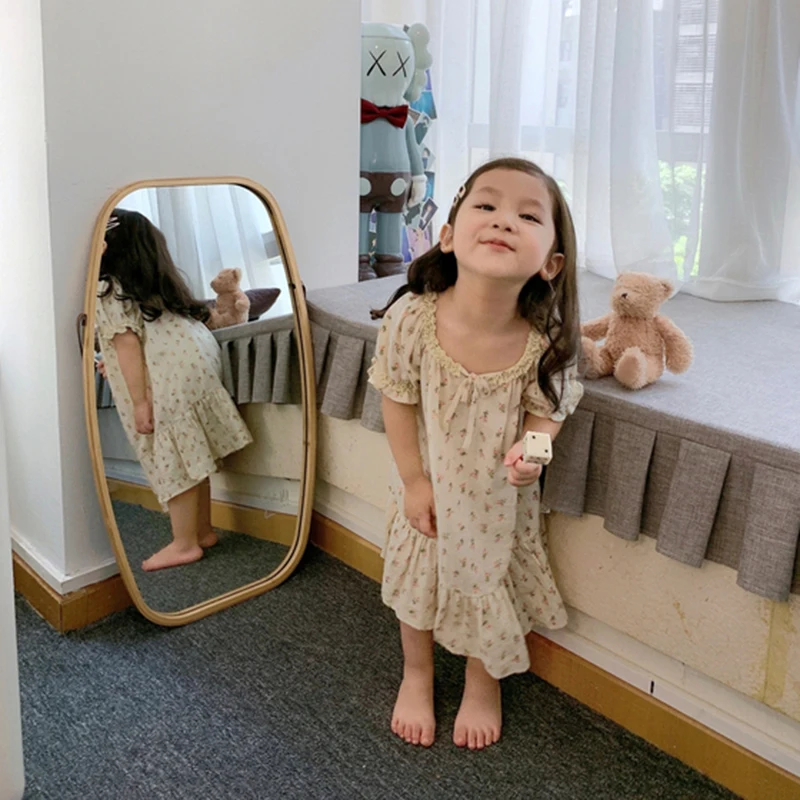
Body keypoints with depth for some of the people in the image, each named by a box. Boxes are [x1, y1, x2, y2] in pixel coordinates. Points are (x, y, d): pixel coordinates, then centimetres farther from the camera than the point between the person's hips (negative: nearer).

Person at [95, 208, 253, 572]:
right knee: (191, 456, 15)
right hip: (196, 361, 9)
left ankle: (185, 543, 5)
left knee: (172, 461, -2)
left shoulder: (109, 289, -2)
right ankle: (203, 530, 23)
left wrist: (139, 401, -14)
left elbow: (127, 342, -12)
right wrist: (114, 364, 35)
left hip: (169, 377, -9)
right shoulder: (156, 280, 23)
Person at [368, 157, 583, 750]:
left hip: (500, 493, 0)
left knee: (491, 583, 18)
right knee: (418, 576, 20)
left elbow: (546, 407, -11)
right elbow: (398, 400, -14)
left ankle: (484, 683, 49)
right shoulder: (411, 317, -29)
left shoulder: (545, 337, -28)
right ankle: (417, 674, 50)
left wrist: (530, 448, -33)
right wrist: (413, 480, -9)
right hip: (429, 482, 1)